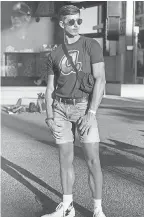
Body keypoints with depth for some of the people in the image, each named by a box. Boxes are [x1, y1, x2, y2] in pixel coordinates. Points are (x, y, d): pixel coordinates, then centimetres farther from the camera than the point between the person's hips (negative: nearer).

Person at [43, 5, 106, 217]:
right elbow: (50, 88, 11)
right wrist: (49, 116, -2)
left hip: (84, 106, -3)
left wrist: (91, 112, -18)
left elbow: (100, 80, -10)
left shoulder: (92, 45, -2)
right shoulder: (54, 54, 9)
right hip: (61, 108, 3)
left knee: (93, 160, -7)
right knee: (65, 159, 8)